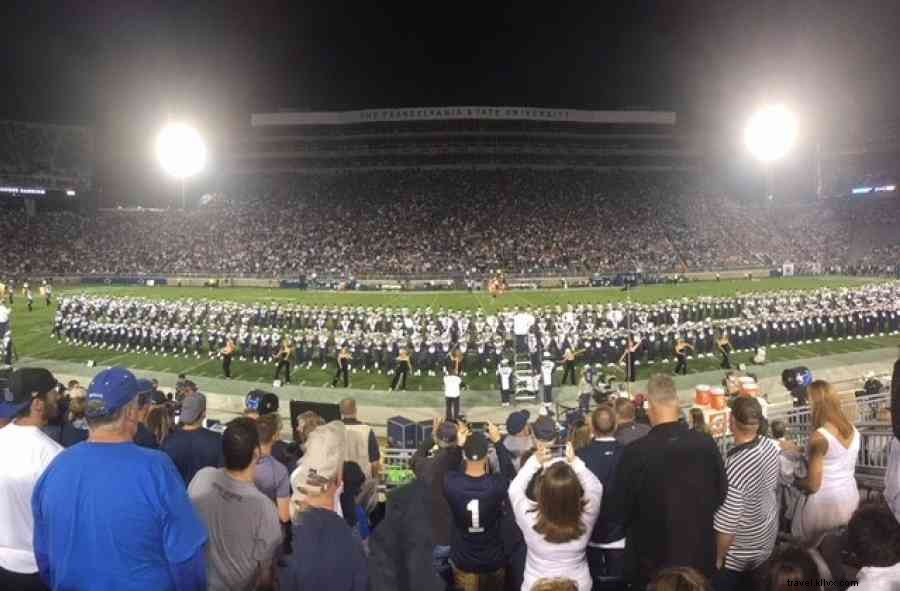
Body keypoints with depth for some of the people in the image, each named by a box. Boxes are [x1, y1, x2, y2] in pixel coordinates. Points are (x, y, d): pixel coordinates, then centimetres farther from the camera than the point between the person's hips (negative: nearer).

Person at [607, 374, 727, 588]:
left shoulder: (636, 452, -24)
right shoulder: (707, 444, -13)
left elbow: (619, 509, -12)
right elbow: (720, 495, 2)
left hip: (652, 559, -3)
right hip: (699, 555, 3)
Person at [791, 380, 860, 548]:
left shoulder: (819, 437, -23)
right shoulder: (852, 429, -2)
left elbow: (813, 485, -18)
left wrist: (795, 481, 1)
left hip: (826, 504, -7)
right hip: (851, 499, 7)